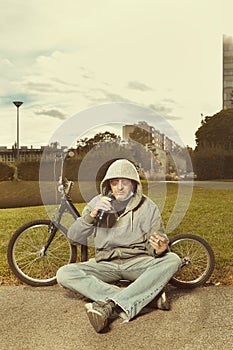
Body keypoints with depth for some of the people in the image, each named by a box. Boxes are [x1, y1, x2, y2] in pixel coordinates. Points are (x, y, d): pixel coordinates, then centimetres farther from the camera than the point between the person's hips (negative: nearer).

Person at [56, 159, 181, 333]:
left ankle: (111, 305, -39)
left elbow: (155, 246, -2)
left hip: (137, 262, -1)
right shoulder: (98, 202, 4)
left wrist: (160, 249, -27)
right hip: (106, 264, 1)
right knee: (64, 274, -23)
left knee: (173, 260, -29)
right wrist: (92, 215, -16)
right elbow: (74, 238, 1)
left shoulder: (147, 207, 0)